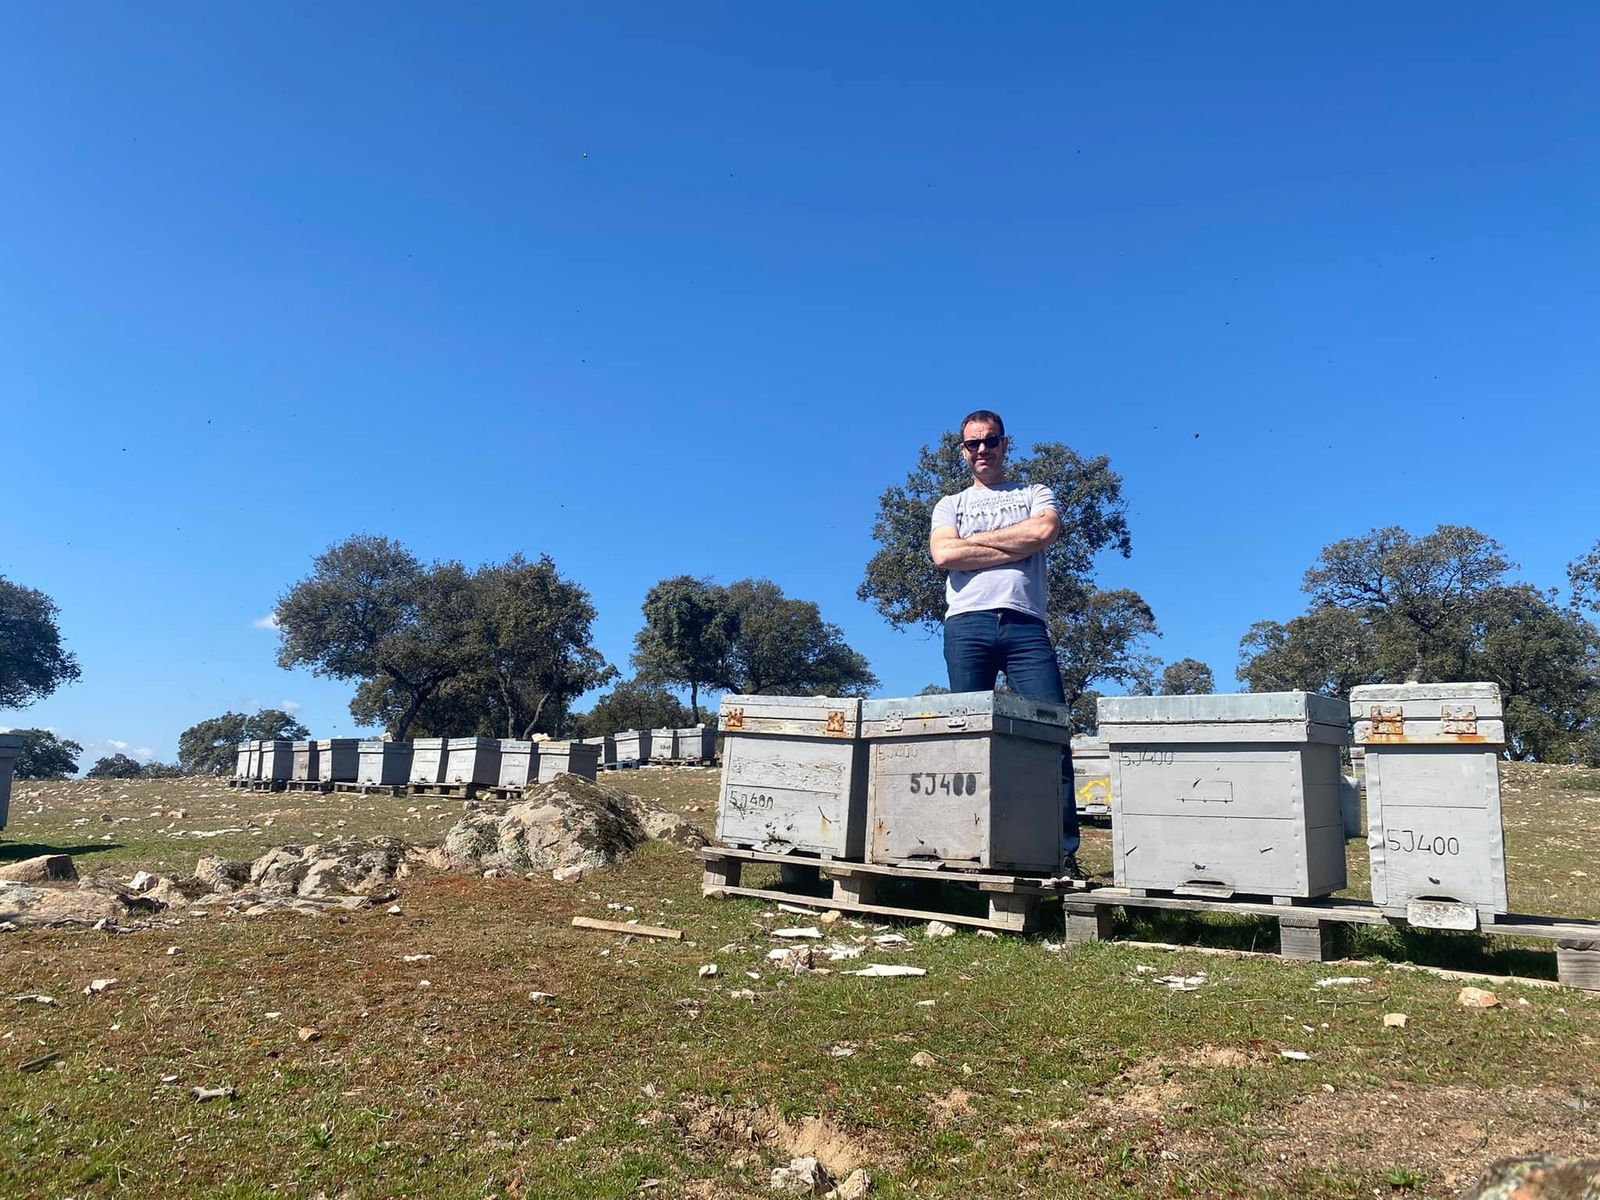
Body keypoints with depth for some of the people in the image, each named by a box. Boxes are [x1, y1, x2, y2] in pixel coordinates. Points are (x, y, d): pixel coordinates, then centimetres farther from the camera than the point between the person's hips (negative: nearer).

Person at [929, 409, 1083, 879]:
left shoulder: (1035, 494, 21)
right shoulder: (950, 504, 22)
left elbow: (1045, 532, -3)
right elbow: (943, 554, 1)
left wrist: (974, 539, 1)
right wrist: (1017, 547, 0)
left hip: (1026, 625, 0)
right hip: (967, 624, 1)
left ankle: (1064, 852, -9)